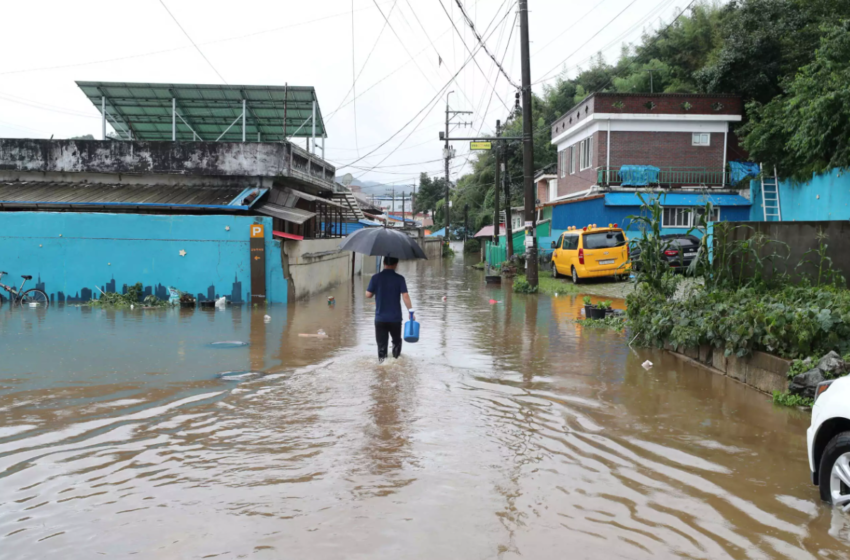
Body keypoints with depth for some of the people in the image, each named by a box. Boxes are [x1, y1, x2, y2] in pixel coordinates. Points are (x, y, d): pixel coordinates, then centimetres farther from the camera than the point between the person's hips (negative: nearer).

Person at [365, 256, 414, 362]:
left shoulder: (376, 278, -5)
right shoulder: (399, 278, -7)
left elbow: (368, 294, -2)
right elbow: (405, 296, -13)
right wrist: (411, 310, -7)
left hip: (380, 318, 0)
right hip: (395, 317, 0)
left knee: (381, 343, 6)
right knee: (396, 341, 20)